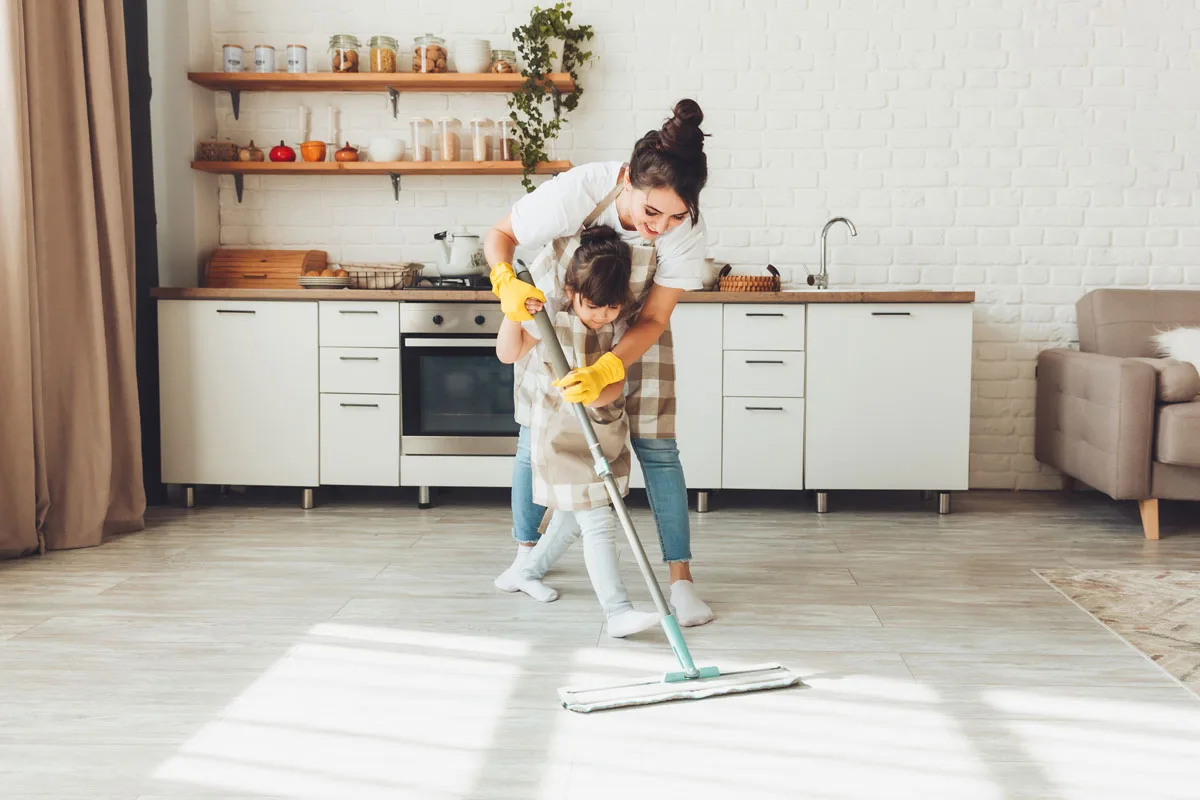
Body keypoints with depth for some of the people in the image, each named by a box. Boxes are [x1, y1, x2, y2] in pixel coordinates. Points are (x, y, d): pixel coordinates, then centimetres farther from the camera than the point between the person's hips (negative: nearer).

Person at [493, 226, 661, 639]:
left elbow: (617, 380, -11)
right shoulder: (552, 318, -12)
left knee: (573, 519, 20)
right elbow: (508, 353, -10)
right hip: (561, 438, -6)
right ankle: (618, 612, -14)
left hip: (604, 435, 6)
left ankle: (524, 571, 41)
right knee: (599, 524, -13)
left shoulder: (619, 329, -3)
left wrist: (598, 392, -33)